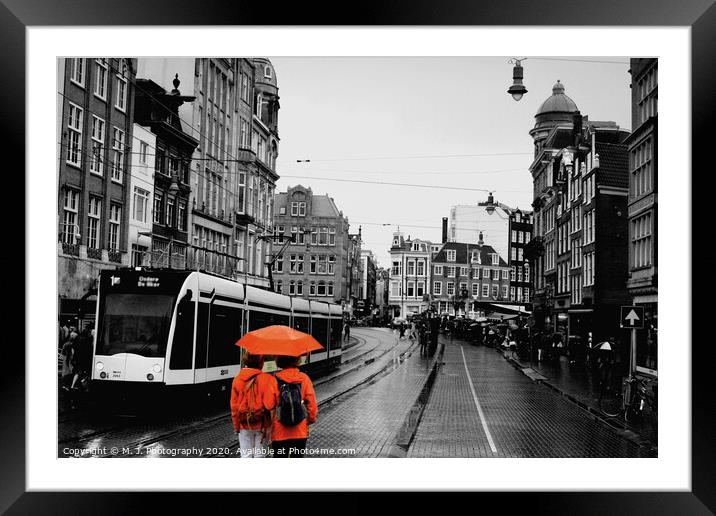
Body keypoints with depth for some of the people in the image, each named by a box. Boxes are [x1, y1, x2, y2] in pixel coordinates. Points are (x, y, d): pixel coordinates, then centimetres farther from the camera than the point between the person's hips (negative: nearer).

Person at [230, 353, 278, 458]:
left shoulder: (237, 379, -3)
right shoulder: (267, 379, -15)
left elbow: (233, 406, 1)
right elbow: (270, 404, -19)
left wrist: (236, 426, 11)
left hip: (244, 425, 3)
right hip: (262, 425, -3)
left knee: (245, 456, 11)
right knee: (260, 456, 10)